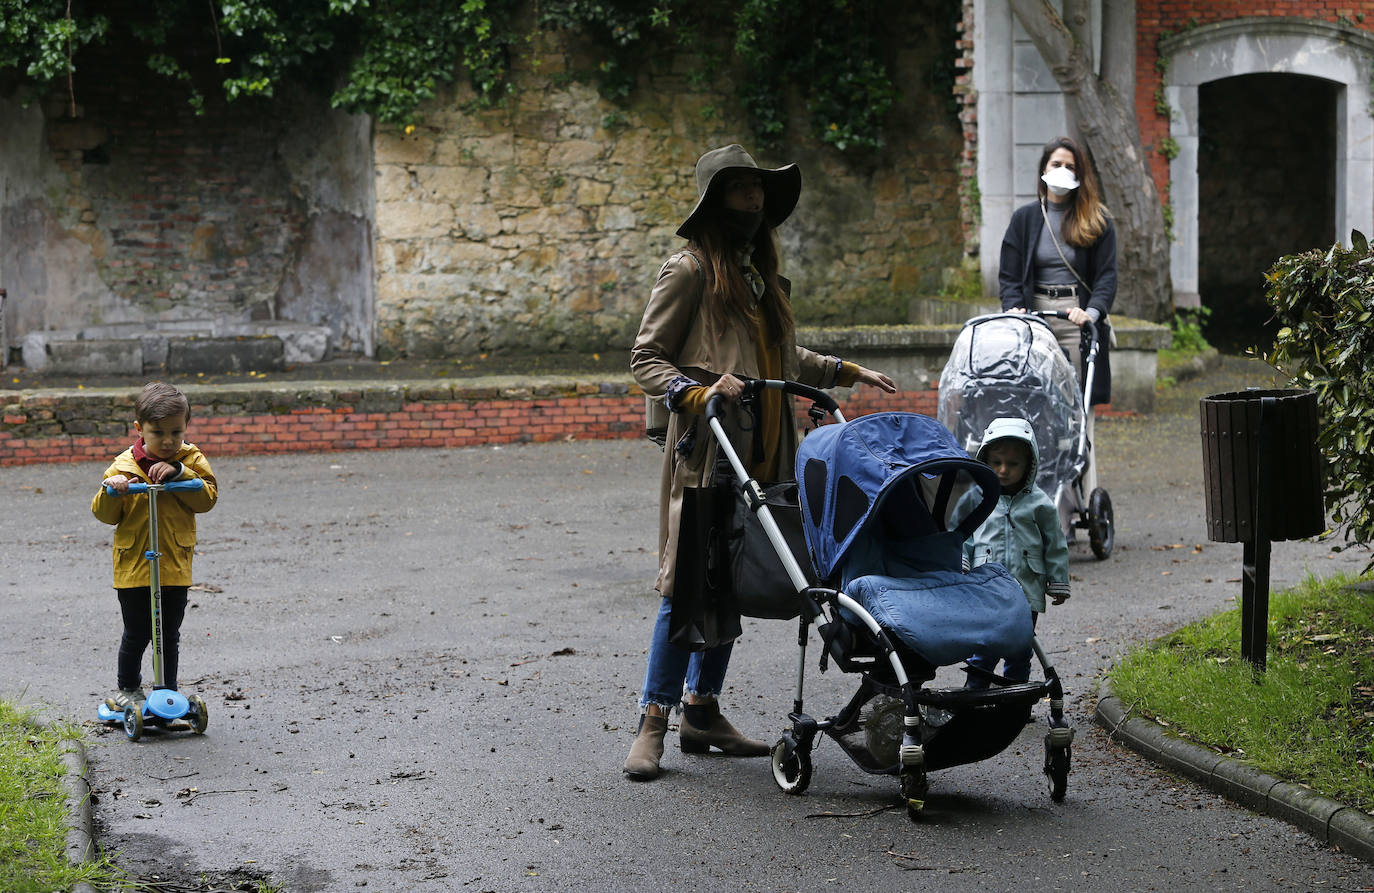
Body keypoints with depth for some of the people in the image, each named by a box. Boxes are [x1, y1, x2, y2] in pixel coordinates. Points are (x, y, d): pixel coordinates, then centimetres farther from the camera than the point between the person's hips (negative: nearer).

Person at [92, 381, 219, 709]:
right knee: (136, 634, 7)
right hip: (133, 567, -1)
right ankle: (126, 688, 25)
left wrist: (179, 473, -23)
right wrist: (110, 492, -22)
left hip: (175, 565, 1)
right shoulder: (124, 465, -3)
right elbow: (105, 515, -1)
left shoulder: (191, 460, 1)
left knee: (169, 636, 9)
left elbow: (207, 498, -11)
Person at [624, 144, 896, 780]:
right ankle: (652, 722, -3)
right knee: (687, 585, -8)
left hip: (760, 452, 8)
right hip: (705, 449, -7)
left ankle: (703, 711, 18)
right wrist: (698, 393, -21)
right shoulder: (690, 270, -5)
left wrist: (847, 372, 28)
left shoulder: (762, 273, 19)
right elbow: (645, 360, -7)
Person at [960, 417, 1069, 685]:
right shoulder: (976, 499, 4)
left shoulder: (1039, 504, 2)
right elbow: (964, 539, 11)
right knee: (982, 653, -5)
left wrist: (1058, 585, 8)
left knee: (1019, 654, 7)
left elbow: (1056, 548, 7)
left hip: (1027, 595, 0)